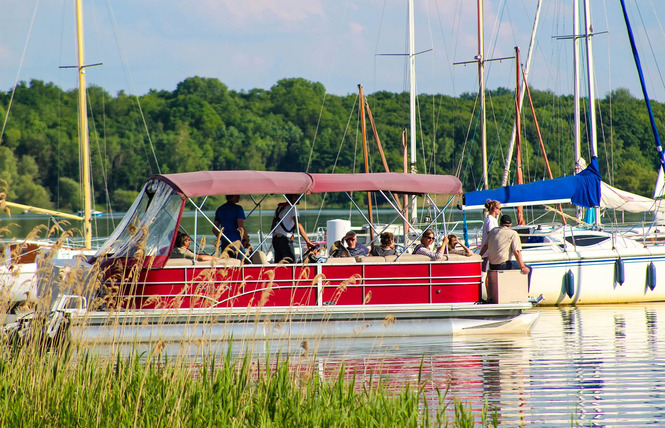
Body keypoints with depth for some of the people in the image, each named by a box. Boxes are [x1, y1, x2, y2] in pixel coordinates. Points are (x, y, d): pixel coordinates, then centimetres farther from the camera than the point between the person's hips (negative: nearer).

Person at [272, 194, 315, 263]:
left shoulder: (278, 208, 18)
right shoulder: (292, 208, -6)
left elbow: (273, 227, 20)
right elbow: (298, 225, -15)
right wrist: (307, 241, -18)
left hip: (275, 238, 8)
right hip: (285, 239, -8)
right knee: (291, 262, -11)